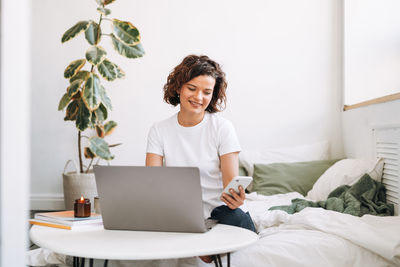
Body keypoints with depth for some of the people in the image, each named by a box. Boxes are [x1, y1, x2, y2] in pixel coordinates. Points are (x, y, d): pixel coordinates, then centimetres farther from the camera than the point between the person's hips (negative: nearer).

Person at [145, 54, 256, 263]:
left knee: (237, 218, -34)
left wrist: (236, 197, -35)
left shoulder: (223, 128, -4)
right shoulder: (159, 131, 2)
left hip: (219, 208, -1)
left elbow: (231, 181, -10)